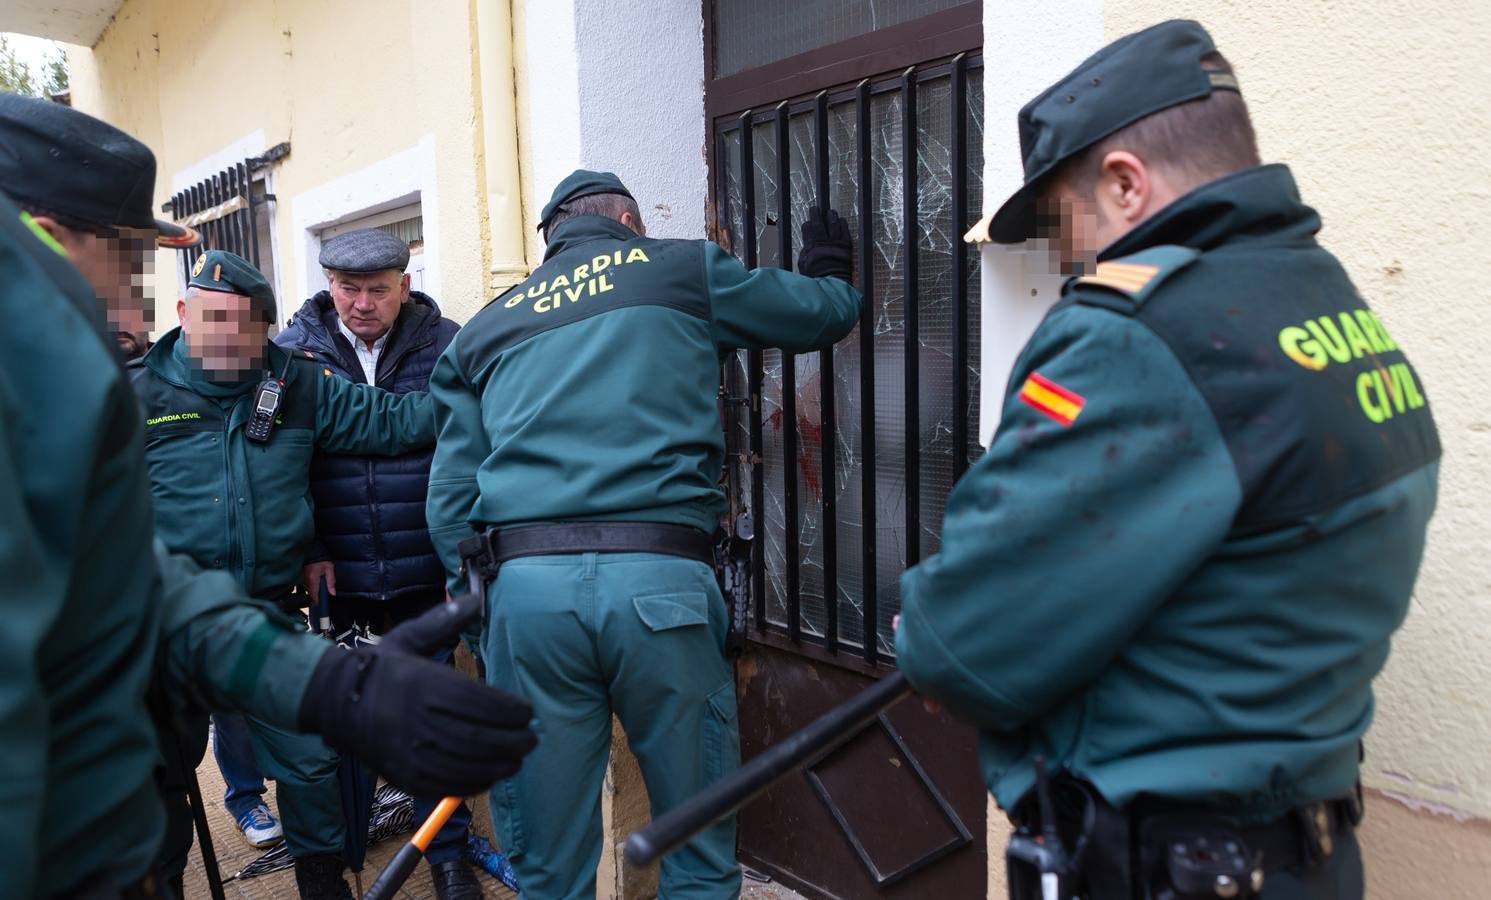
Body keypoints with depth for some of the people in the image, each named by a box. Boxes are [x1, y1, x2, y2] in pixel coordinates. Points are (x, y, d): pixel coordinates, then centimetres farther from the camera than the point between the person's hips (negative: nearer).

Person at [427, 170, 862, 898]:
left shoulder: (484, 329, 22)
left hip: (525, 586, 3)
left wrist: (471, 605, 21)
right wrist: (829, 269, 44)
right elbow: (826, 312, 23)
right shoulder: (681, 270, 14)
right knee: (698, 839, 12)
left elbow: (450, 496, 16)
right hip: (660, 578, -3)